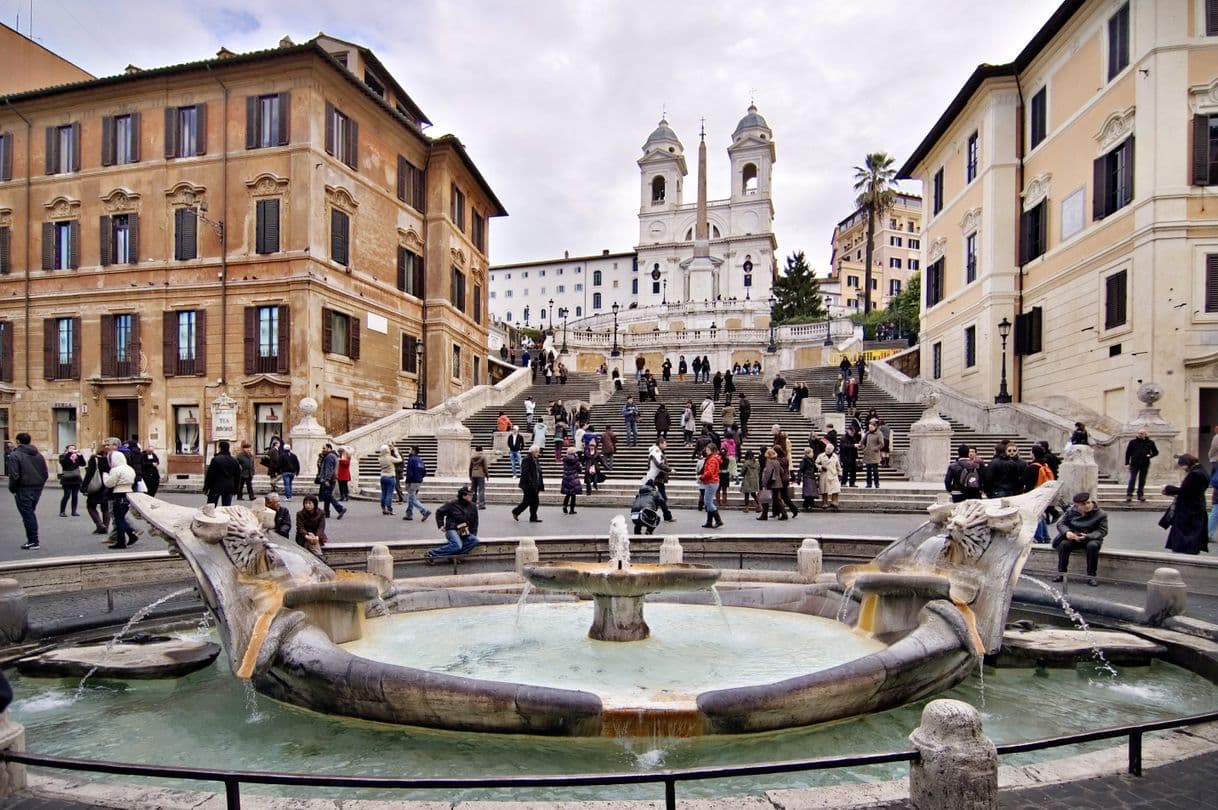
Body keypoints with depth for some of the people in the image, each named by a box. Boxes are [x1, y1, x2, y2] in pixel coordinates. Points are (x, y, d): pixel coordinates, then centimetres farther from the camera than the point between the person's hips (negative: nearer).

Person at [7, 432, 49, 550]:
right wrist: (39, 485, 16)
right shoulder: (38, 455, 10)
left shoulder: (14, 455, -10)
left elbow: (14, 476, -16)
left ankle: (34, 542, 2)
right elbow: (46, 474, 9)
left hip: (23, 490, -6)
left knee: (27, 515, 0)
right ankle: (32, 539, 18)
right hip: (37, 489, 6)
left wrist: (12, 489, -2)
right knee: (31, 513, 17)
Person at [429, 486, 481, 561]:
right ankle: (432, 553, -22)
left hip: (465, 533, 5)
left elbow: (475, 522, 18)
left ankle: (452, 554, -27)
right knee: (457, 545, -34)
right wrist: (441, 525, 0)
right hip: (452, 530, -5)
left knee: (474, 541, -26)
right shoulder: (452, 504, -3)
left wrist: (473, 534, 8)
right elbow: (439, 512, 9)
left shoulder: (473, 506, 9)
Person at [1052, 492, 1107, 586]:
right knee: (1063, 544, -29)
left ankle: (1091, 577, -25)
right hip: (1073, 537, 2)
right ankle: (1061, 574, -18)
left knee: (1092, 546, -36)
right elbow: (1060, 523, 2)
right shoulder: (1071, 511, 0)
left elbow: (1102, 531, -9)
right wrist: (1067, 532, -21)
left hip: (1091, 538, -2)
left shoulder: (1100, 514, -8)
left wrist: (1088, 536, -27)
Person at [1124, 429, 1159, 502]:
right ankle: (1129, 495, -11)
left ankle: (1140, 495, 15)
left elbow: (1156, 452, 14)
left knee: (1142, 480, 8)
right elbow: (1128, 453, 2)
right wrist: (1127, 463, -4)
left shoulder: (1150, 442, 5)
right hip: (1134, 464, -2)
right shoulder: (1133, 442, 1)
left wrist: (1150, 455, -9)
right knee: (1132, 479, -8)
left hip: (1145, 464, 2)